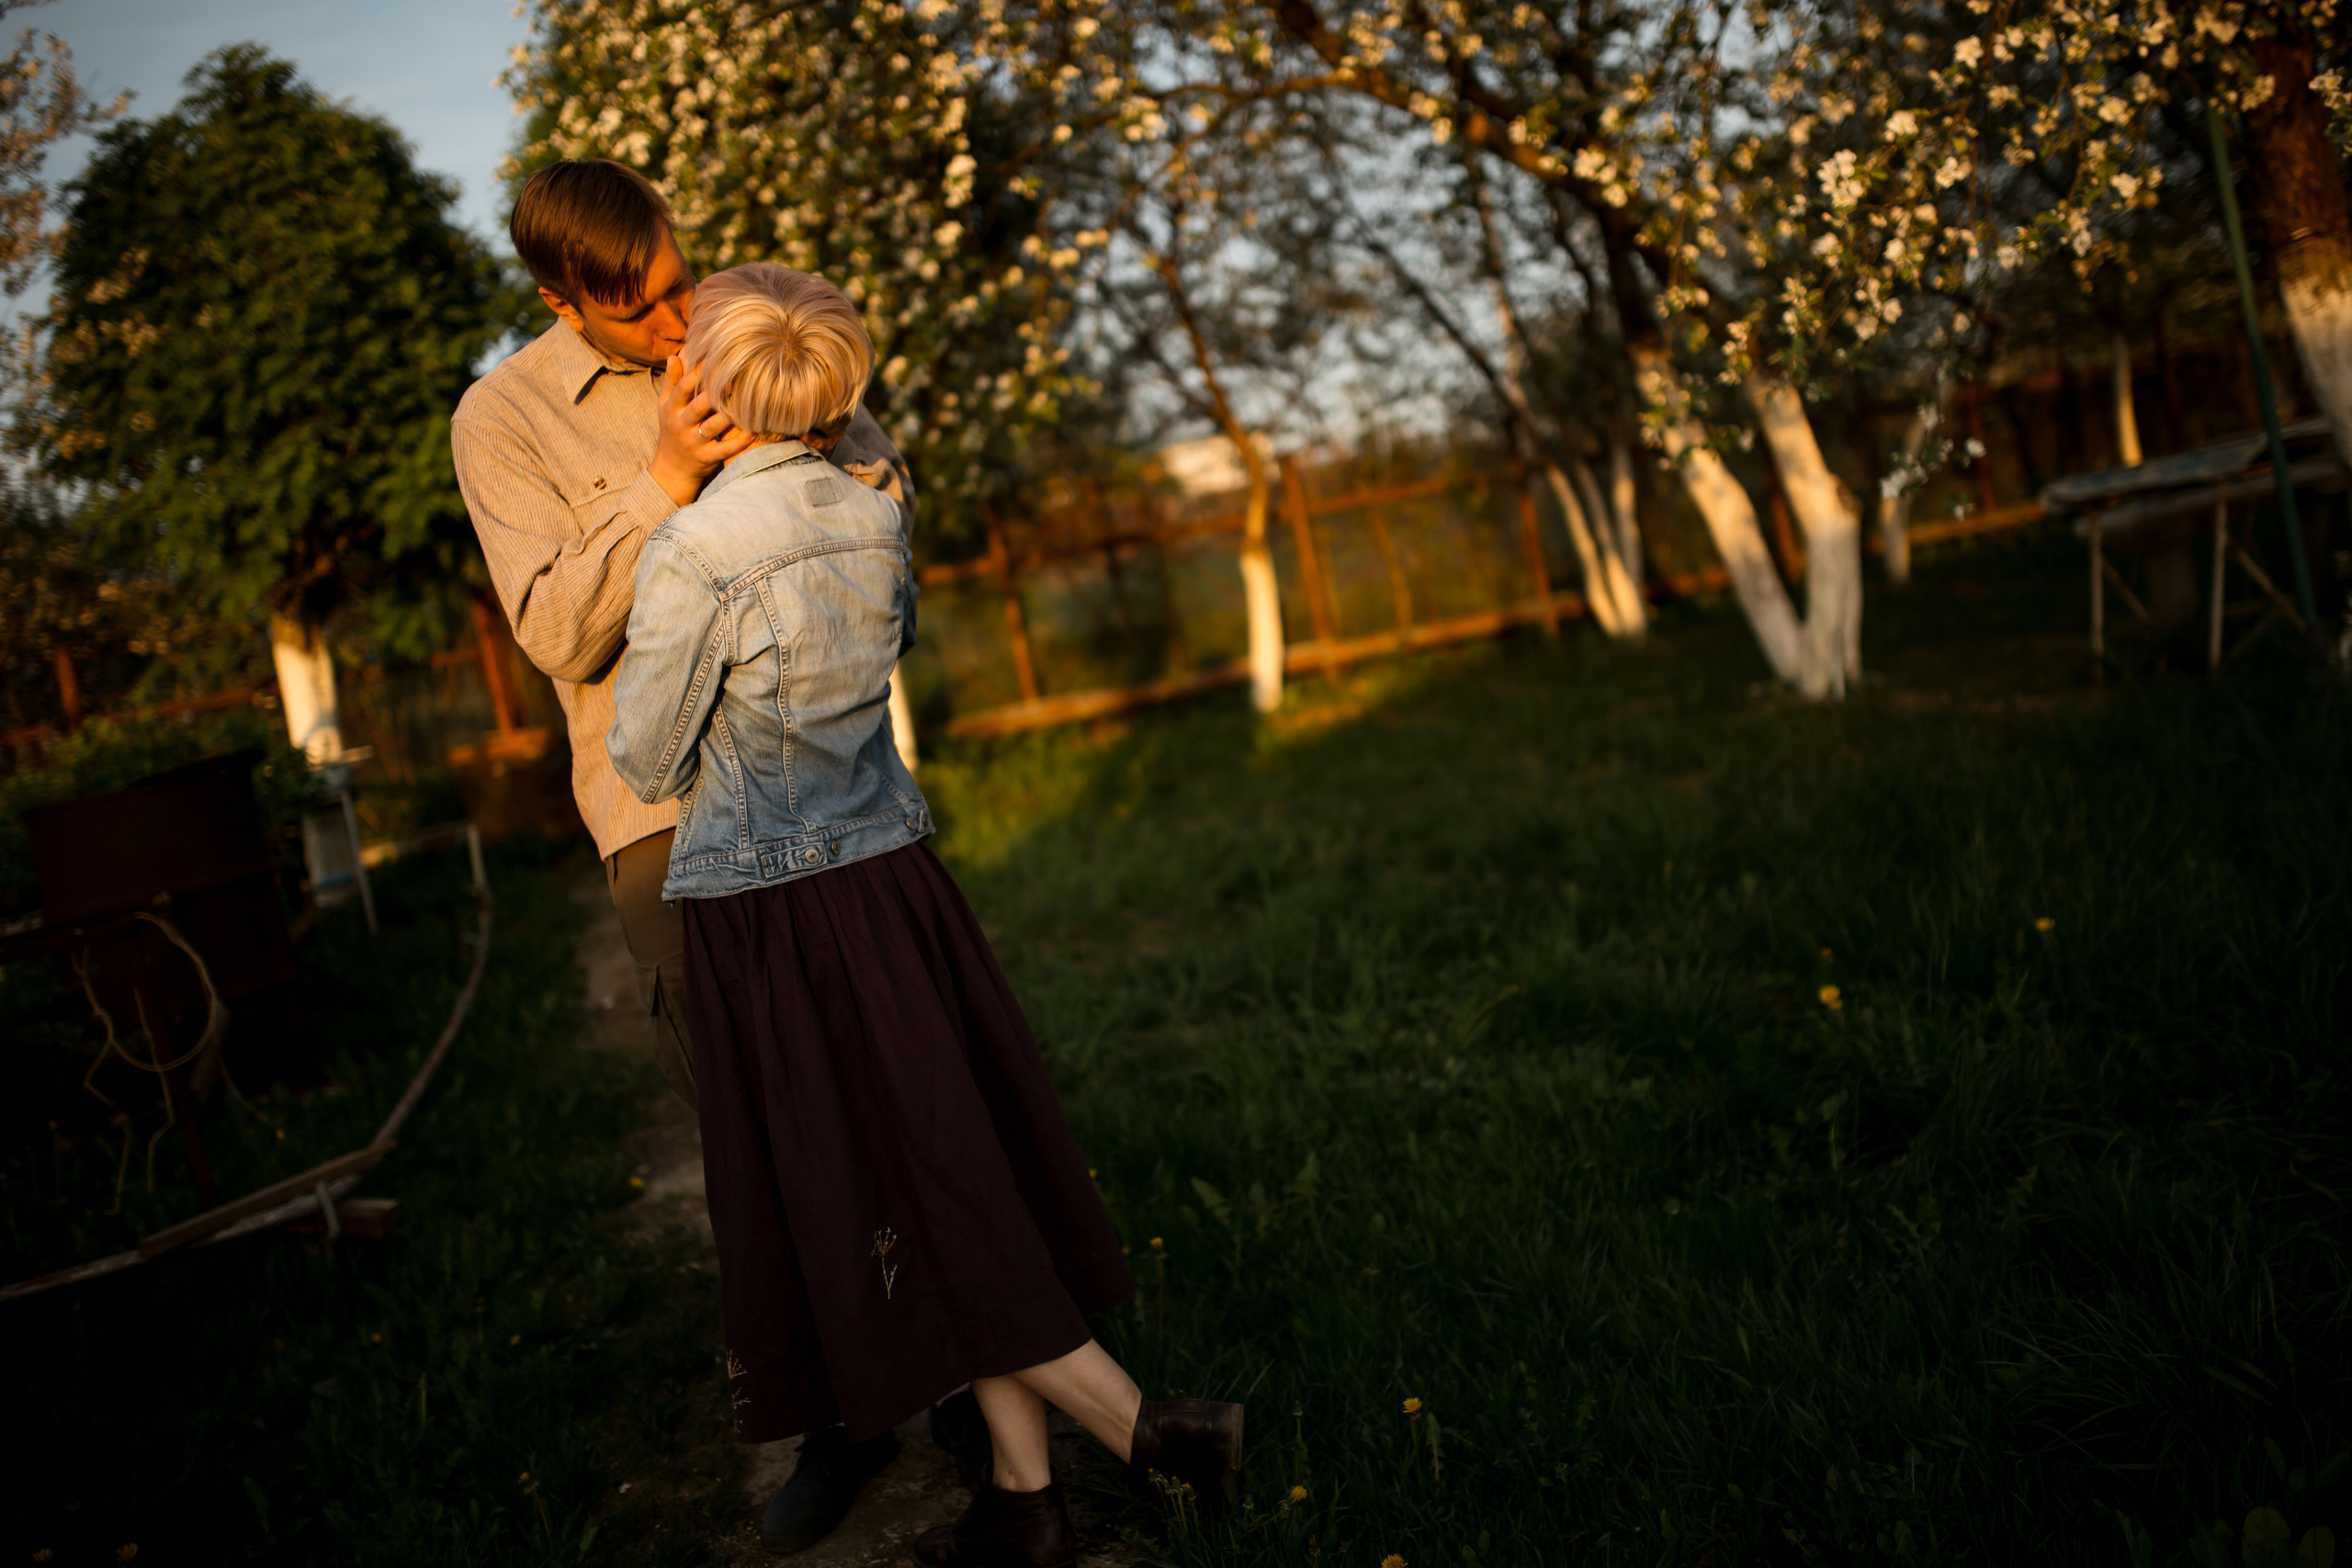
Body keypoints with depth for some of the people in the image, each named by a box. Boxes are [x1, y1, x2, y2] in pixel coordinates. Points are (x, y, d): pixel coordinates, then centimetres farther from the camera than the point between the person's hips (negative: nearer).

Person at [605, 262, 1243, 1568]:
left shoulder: (690, 552, -17)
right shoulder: (875, 519, 3)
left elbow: (646, 760, -7)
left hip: (769, 917, -6)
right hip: (894, 876, 7)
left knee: (900, 1211, 4)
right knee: (958, 1185, 13)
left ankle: (1150, 1430, 5)